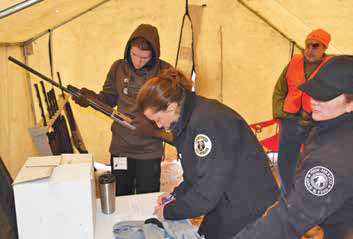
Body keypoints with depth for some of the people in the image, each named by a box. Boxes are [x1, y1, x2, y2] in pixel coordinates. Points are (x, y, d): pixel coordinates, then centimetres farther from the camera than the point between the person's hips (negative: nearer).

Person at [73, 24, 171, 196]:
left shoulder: (165, 71, -8)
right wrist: (91, 97, -13)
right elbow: (109, 98, 7)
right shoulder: (118, 67, 0)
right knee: (121, 197, 17)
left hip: (150, 150, -2)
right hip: (120, 147, 2)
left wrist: (153, 122, -25)